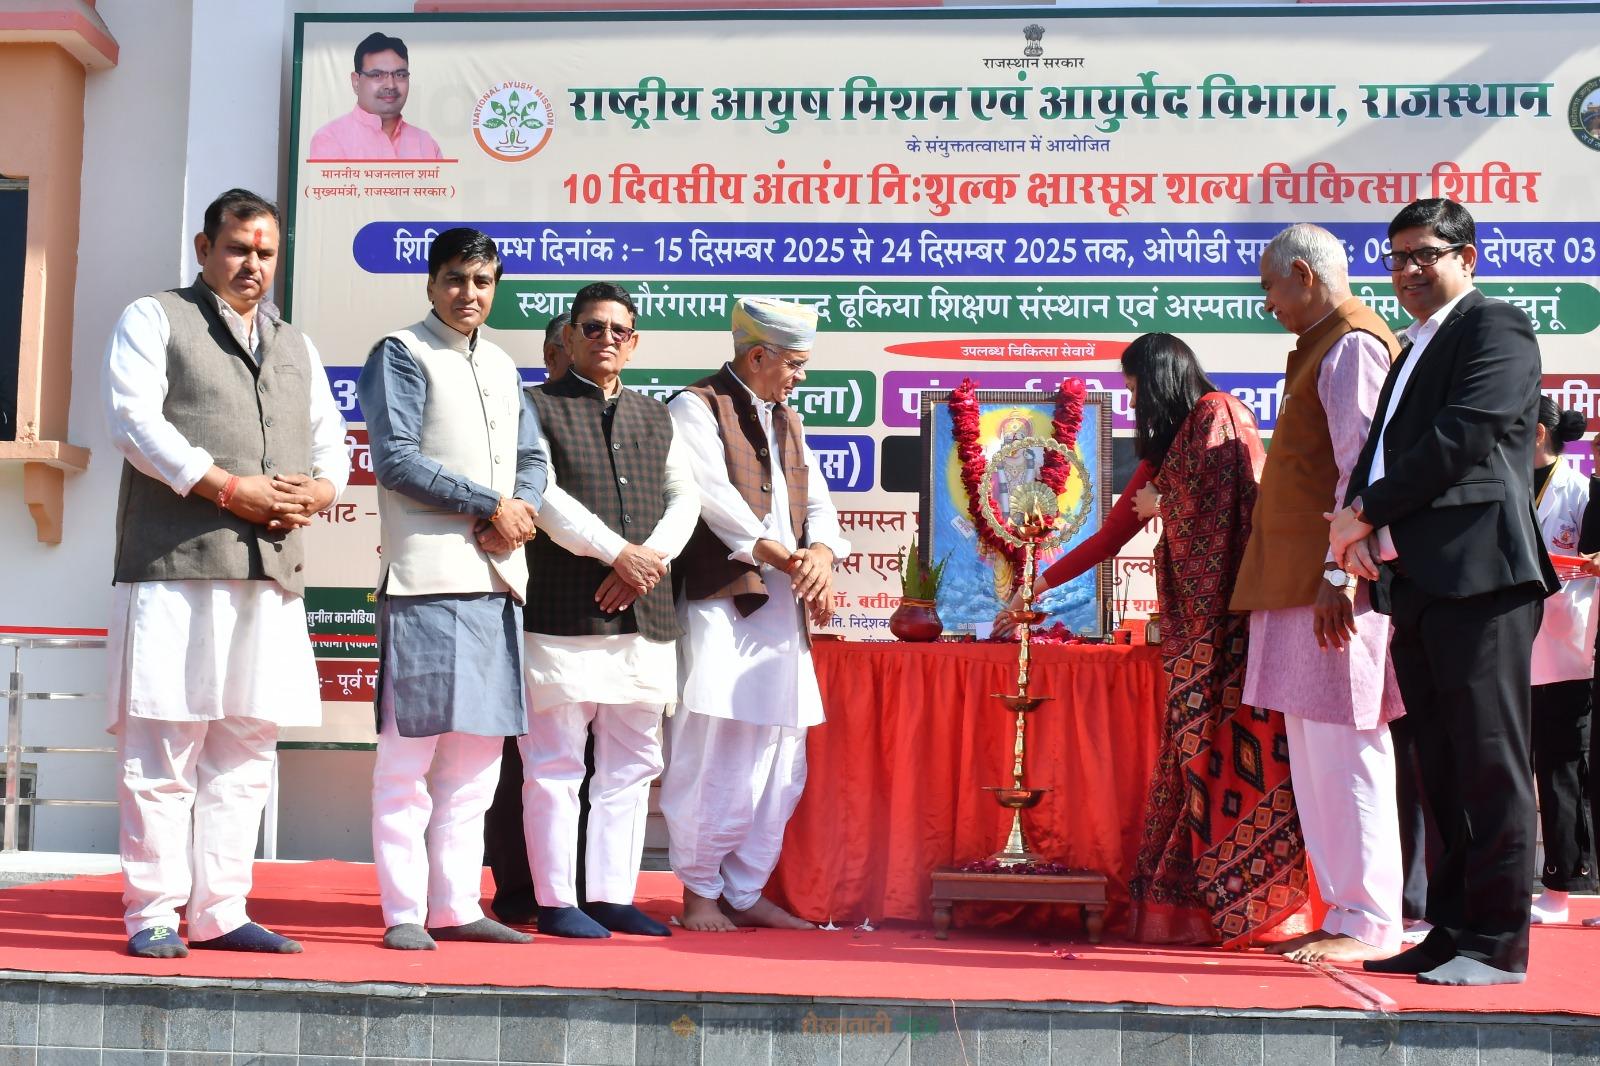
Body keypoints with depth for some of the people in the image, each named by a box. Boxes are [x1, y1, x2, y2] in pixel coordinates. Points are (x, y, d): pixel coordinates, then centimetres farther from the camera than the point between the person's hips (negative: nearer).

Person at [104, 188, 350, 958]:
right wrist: (228, 488, -14)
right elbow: (134, 419, -7)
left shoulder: (296, 347, 24)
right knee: (162, 746, -5)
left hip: (273, 573, 6)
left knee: (246, 749, 6)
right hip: (174, 568, -5)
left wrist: (317, 492, -2)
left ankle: (221, 910, 12)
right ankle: (153, 914, 2)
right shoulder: (153, 321, 7)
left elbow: (331, 443, 21)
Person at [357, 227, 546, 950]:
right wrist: (492, 505, -10)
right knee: (410, 750, -5)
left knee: (478, 749, 8)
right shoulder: (401, 355, 0)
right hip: (427, 575, -7)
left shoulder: (502, 367, 21)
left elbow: (531, 457, 21)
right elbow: (395, 457, -10)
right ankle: (404, 912, 1)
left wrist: (524, 507, -2)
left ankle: (456, 905, 14)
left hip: (497, 578, 7)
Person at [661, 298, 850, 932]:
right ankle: (700, 892, 5)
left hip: (782, 612, 8)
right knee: (712, 757, -7)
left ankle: (746, 892, 16)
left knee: (779, 765, 8)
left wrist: (822, 553, -6)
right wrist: (785, 558, -17)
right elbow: (716, 498, -13)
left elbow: (816, 501, 16)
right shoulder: (697, 409, -2)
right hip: (718, 606, -8)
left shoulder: (787, 421, 22)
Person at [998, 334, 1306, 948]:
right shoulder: (1163, 446, 24)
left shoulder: (1217, 414, -2)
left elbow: (1216, 504, -15)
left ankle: (1252, 903, -9)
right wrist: (1040, 586, 32)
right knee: (1192, 751, 3)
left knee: (1229, 747, -10)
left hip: (1227, 610, -8)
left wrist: (1161, 504, 1)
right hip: (1189, 620, 8)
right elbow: (1113, 534, 29)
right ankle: (1186, 905, 2)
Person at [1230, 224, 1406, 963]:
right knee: (1315, 754, 11)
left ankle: (1369, 922, -2)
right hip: (1301, 582, 10)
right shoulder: (1324, 346, 21)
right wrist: (1266, 512, 17)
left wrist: (1338, 576, -22)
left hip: (1332, 588, -10)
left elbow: (1363, 468, -18)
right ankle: (1346, 913, 16)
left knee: (1342, 750, -8)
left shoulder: (1352, 345, -10)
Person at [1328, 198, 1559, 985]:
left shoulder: (1496, 329, -2)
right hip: (1416, 581, 9)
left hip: (1478, 573, -9)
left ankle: (1498, 944, -4)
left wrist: (1366, 512, -8)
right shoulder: (1413, 353, 26)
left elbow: (1461, 439, -14)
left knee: (1487, 763, -7)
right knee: (1443, 770, 10)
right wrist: (1357, 525, 0)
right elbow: (1381, 450, 21)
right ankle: (1453, 931, 15)